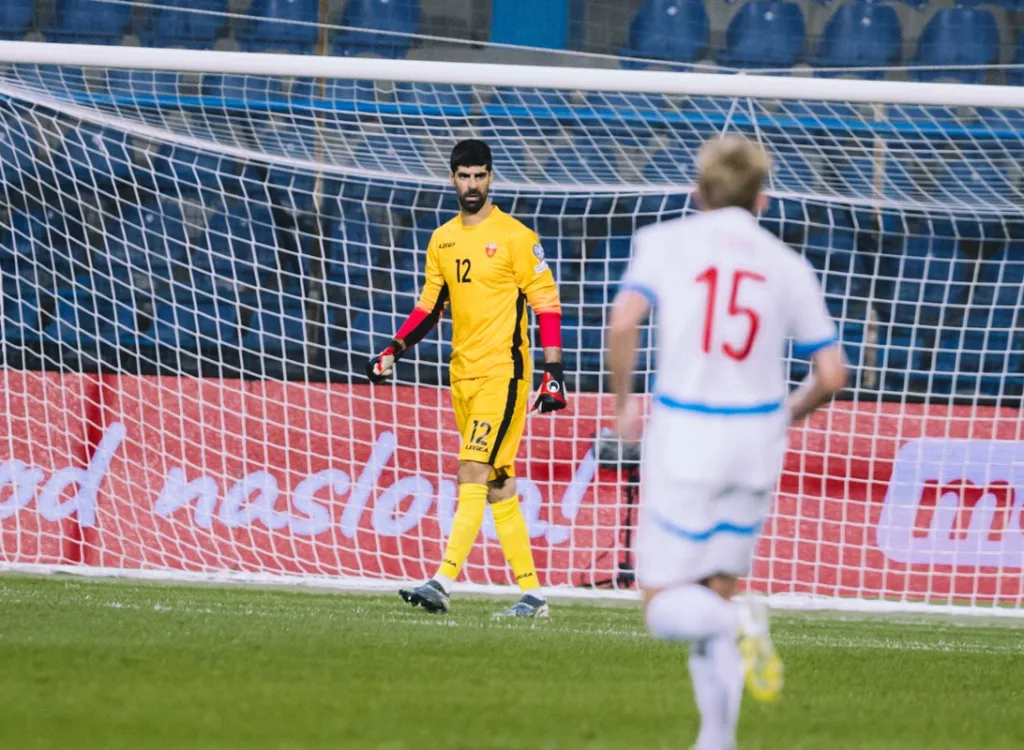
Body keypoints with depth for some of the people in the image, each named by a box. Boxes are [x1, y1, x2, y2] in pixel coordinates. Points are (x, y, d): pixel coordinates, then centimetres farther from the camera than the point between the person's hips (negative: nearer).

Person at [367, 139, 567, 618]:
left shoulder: (516, 237, -6)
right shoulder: (442, 241, 12)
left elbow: (546, 303, -7)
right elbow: (430, 306, 20)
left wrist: (553, 370, -12)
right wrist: (393, 352, 8)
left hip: (503, 372, -7)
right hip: (463, 375, 7)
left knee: (473, 475, -15)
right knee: (498, 486, 8)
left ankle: (443, 584, -22)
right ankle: (532, 594, 12)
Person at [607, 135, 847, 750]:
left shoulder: (665, 241, 1)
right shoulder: (789, 266, 6)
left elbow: (623, 322, -15)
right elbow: (832, 375, 4)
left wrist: (623, 401, 1)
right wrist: (792, 414, 24)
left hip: (683, 434, -3)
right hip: (757, 436, 3)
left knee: (666, 607, 5)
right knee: (717, 588, 17)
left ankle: (736, 623, -27)